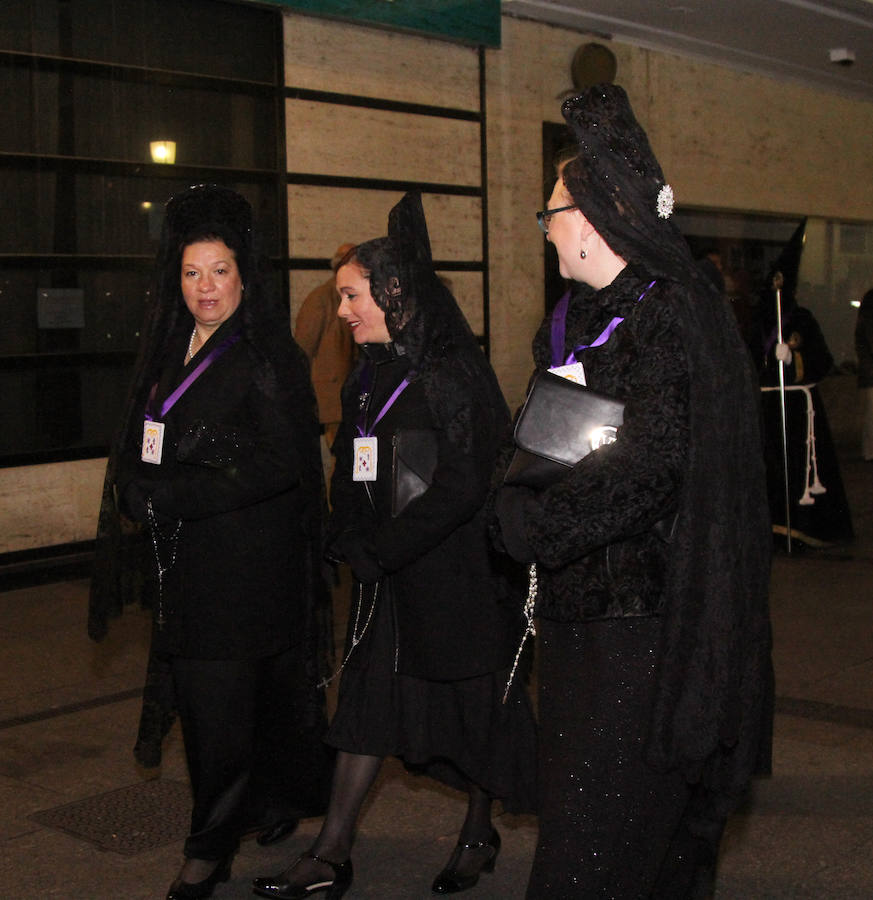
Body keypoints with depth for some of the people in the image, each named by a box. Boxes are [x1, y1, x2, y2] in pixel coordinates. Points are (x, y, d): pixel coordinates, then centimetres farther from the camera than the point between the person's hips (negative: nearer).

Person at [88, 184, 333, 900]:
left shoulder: (266, 356, -9)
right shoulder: (174, 350, 13)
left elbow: (281, 463, -16)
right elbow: (144, 451, 20)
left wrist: (170, 495, -17)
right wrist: (140, 491, -1)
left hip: (248, 562, -7)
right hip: (187, 558, 7)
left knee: (220, 697, -4)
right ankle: (289, 794, 31)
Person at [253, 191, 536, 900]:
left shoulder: (453, 373, -14)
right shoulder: (372, 376, 10)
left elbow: (463, 484, -19)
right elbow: (350, 475, 16)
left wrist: (378, 549, -15)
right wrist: (350, 542, 0)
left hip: (455, 572, -7)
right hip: (387, 576, 7)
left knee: (470, 703, 8)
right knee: (368, 701, 8)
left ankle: (479, 836, 27)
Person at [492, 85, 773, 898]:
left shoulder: (674, 315, -14)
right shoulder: (573, 320, 14)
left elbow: (648, 462, -23)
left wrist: (526, 523, -21)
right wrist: (516, 475, 1)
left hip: (644, 617, -9)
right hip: (576, 603, 9)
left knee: (609, 816, -3)